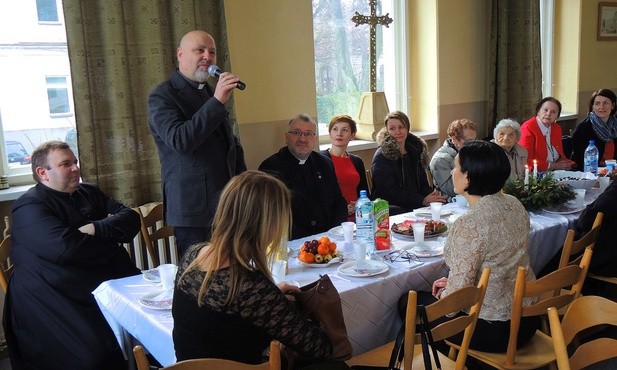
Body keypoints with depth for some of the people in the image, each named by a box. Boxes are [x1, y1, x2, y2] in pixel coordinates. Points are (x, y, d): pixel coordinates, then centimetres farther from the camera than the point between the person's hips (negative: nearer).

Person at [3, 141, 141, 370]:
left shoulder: (89, 193, 18)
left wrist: (95, 228, -11)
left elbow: (131, 219, 8)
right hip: (63, 302, -7)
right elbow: (65, 247, -22)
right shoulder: (29, 207, -5)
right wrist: (111, 237, -6)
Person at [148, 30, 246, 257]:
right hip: (194, 211, -7)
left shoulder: (210, 93, 18)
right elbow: (180, 141, -23)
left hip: (226, 204, 7)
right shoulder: (161, 97, -6)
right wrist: (217, 101, -25)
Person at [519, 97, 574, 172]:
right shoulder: (528, 128, -11)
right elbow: (526, 160, -16)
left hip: (556, 171, 8)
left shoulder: (557, 128, 11)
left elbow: (560, 155, 20)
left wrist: (565, 164, -2)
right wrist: (552, 166, -13)